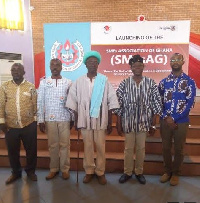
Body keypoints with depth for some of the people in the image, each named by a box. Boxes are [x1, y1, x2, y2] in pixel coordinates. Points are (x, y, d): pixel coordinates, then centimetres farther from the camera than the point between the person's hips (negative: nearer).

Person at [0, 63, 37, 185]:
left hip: (29, 125, -1)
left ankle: (31, 171, 31)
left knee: (31, 150, 9)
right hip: (11, 126, 1)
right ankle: (16, 172, 35)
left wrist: (35, 120, 0)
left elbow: (35, 104, 2)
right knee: (12, 151, 14)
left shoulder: (31, 87, 0)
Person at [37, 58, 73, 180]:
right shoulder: (44, 82, 4)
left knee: (65, 144, 6)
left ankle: (65, 169, 21)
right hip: (49, 119, 1)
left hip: (65, 118, -1)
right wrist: (41, 120, -2)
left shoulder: (68, 83, 2)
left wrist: (73, 118, 0)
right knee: (52, 145, 10)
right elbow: (40, 102, 2)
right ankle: (54, 169, 25)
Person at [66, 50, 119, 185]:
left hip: (100, 119, -1)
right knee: (87, 146, 10)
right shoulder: (79, 81, 2)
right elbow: (74, 102, 5)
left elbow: (111, 102, -2)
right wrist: (76, 120, 3)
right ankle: (89, 171, 27)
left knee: (101, 147, 7)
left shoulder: (104, 80, -3)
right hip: (85, 119, 1)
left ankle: (100, 172, 24)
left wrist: (110, 122, -3)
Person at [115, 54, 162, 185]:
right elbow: (119, 105, -1)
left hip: (144, 122, 0)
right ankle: (127, 172, 30)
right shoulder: (124, 84, -3)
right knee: (128, 148, 12)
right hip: (128, 122, 0)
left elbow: (156, 104, 0)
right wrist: (119, 124, -1)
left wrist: (153, 124, -1)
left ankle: (139, 172, 32)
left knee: (141, 148, 12)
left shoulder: (151, 83, -2)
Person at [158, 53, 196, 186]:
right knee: (166, 148, 12)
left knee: (179, 149, 11)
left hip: (181, 121, -2)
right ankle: (168, 171, 32)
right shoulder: (163, 82, 4)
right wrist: (166, 117, -10)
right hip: (165, 121, 2)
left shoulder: (189, 82, -3)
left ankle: (175, 173, 30)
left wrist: (174, 118, -14)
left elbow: (190, 103, -9)